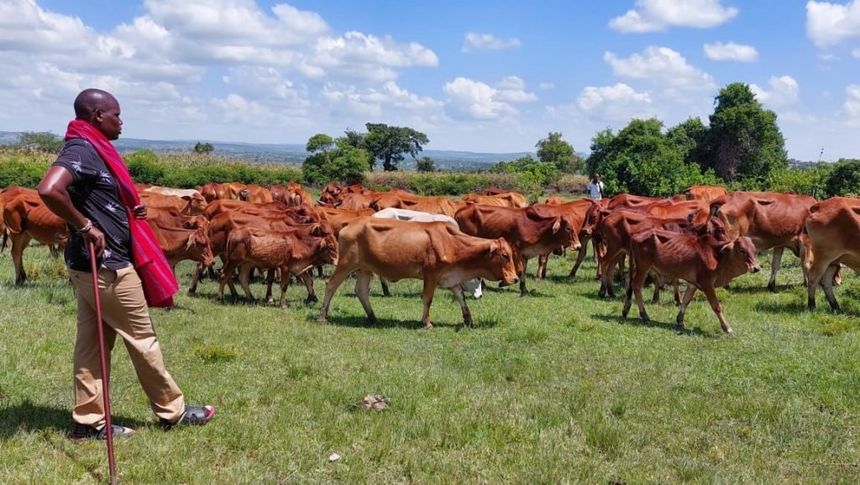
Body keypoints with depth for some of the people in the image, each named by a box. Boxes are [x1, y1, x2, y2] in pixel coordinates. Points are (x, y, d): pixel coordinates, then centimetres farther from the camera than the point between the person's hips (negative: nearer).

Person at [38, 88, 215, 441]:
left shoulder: (92, 150, 12)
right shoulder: (82, 150, -18)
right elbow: (49, 190, -34)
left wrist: (131, 211, 5)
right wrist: (85, 227, -23)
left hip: (96, 265, 9)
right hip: (106, 266, -9)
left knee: (92, 343, 11)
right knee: (142, 340, 4)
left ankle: (88, 421, 17)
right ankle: (172, 411, 17)